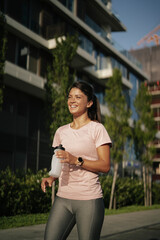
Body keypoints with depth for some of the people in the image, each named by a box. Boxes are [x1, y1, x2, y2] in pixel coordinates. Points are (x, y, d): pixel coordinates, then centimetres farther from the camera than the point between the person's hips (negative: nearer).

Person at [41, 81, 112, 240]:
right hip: (63, 198, 4)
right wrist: (51, 178, -1)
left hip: (89, 199, -4)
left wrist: (77, 160, -20)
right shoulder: (61, 131, 13)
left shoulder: (97, 128, -2)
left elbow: (105, 166, -8)